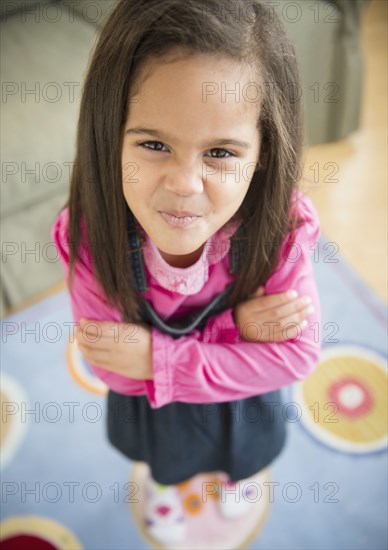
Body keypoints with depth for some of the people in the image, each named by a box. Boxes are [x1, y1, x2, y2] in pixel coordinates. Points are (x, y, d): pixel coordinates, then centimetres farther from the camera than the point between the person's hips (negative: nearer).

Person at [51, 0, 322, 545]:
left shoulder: (283, 226, -37)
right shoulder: (87, 234, -37)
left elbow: (296, 354, -30)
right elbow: (112, 366, -29)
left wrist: (156, 359, -37)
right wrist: (232, 328, -39)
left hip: (244, 394, 1)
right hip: (147, 400, 0)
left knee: (242, 454, 35)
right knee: (162, 455, 35)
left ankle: (234, 476, 74)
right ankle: (161, 486, 74)